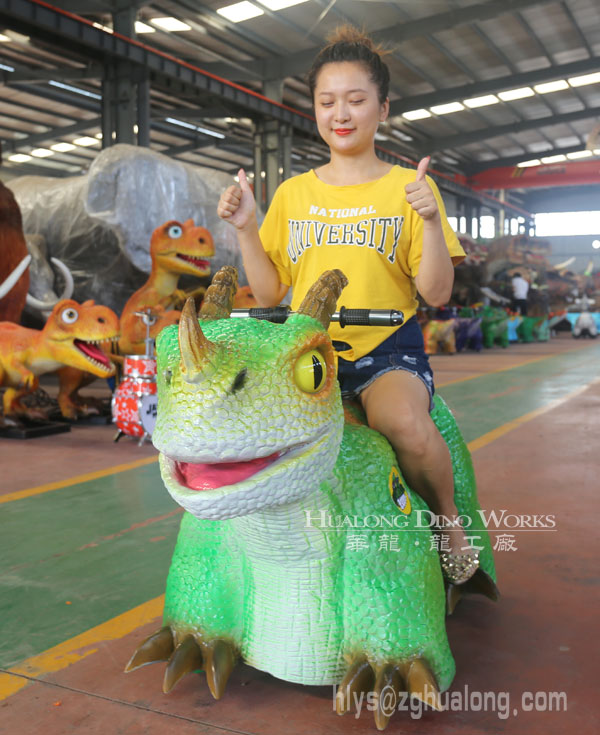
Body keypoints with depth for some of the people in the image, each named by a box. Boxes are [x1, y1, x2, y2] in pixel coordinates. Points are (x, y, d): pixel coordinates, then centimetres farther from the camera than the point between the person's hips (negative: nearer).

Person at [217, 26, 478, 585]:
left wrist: (430, 219, -15)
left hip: (388, 348, -3)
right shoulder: (292, 194, 14)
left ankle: (447, 519, -2)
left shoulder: (408, 187, 6)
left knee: (406, 421, -35)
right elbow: (269, 293, 11)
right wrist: (245, 228, -1)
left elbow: (437, 293, -1)